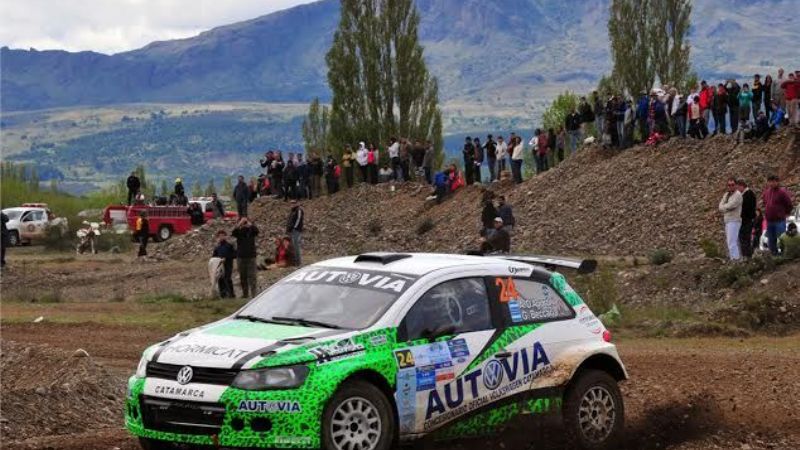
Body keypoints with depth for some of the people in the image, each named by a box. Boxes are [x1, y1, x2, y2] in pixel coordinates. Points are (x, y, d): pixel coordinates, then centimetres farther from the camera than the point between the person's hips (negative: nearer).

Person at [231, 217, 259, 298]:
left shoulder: (251, 231, 2)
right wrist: (240, 224, -20)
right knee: (243, 277, 7)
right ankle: (245, 294, 14)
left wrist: (249, 223, -18)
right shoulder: (239, 232, 5)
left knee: (251, 276, -8)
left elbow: (256, 230, -20)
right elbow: (233, 233, -17)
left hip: (251, 256, -2)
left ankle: (254, 294, -11)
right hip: (241, 257, 2)